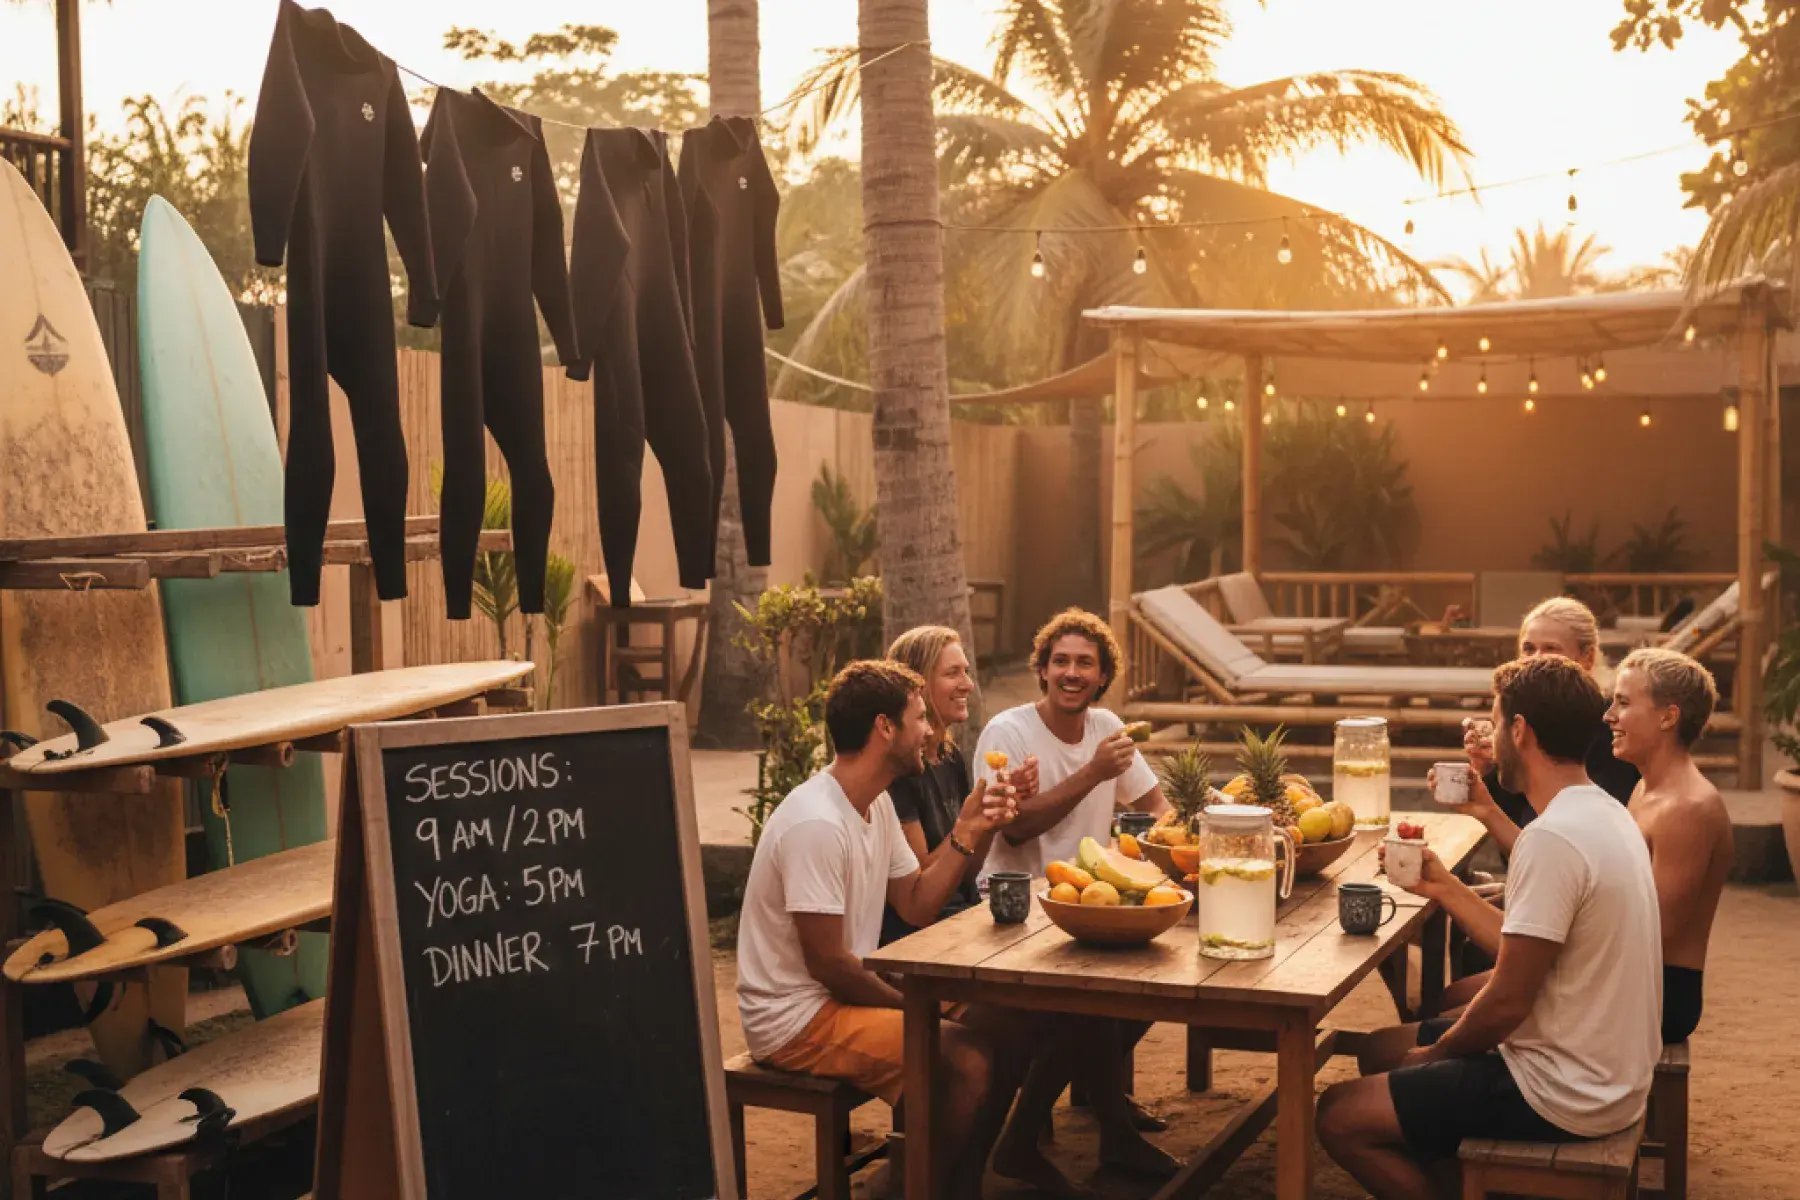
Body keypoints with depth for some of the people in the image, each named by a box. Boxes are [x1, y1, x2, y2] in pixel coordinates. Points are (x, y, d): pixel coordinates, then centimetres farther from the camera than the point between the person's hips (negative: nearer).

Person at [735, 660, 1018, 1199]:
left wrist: (967, 833, -3)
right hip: (796, 1018, -10)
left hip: (840, 993, 10)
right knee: (970, 1061, -22)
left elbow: (915, 906, 10)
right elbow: (827, 962, -22)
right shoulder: (817, 823, -25)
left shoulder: (877, 804, 6)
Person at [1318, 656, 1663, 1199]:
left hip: (1564, 1095, -10)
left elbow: (1508, 1000, -22)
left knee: (1340, 1116, -6)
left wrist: (1431, 1055, -6)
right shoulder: (1603, 813, 5)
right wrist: (1447, 889, 11)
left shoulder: (1552, 838, -25)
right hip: (1602, 1068, 10)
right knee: (1380, 1051, 21)